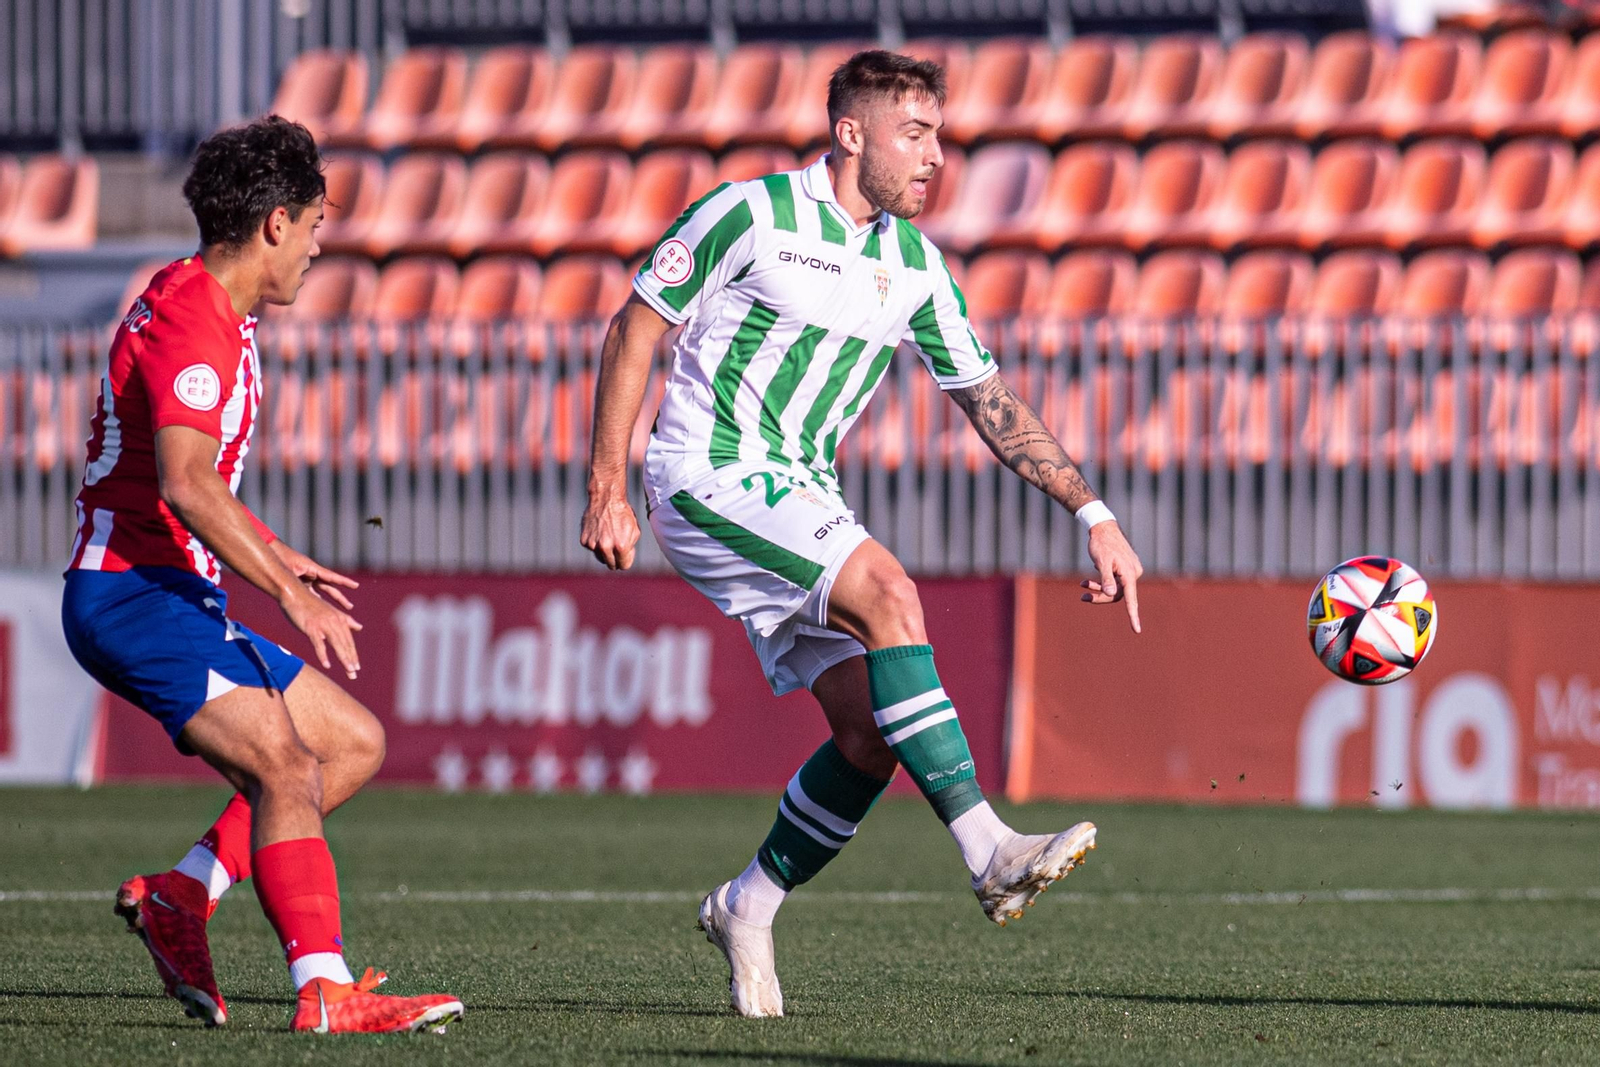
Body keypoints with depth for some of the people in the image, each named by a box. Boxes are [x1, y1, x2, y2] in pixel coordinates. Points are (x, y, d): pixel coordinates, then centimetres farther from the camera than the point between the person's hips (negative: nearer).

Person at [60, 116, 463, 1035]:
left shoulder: (221, 319, 17)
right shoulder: (190, 321, -17)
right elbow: (184, 484, -30)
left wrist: (282, 558, 33)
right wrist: (291, 592, -29)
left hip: (178, 597, 11)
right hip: (132, 591, -11)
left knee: (356, 740, 11)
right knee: (287, 767, -25)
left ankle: (181, 893, 4)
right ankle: (326, 994, -32)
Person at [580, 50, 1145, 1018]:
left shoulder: (912, 263, 8)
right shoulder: (751, 214, -10)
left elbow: (993, 404, 14)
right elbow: (635, 330, -5)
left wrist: (1095, 515, 6)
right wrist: (609, 492, -8)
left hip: (801, 501, 7)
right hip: (709, 475, -7)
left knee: (872, 735, -5)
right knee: (888, 592, -29)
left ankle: (751, 907, 16)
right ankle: (988, 851, -33)